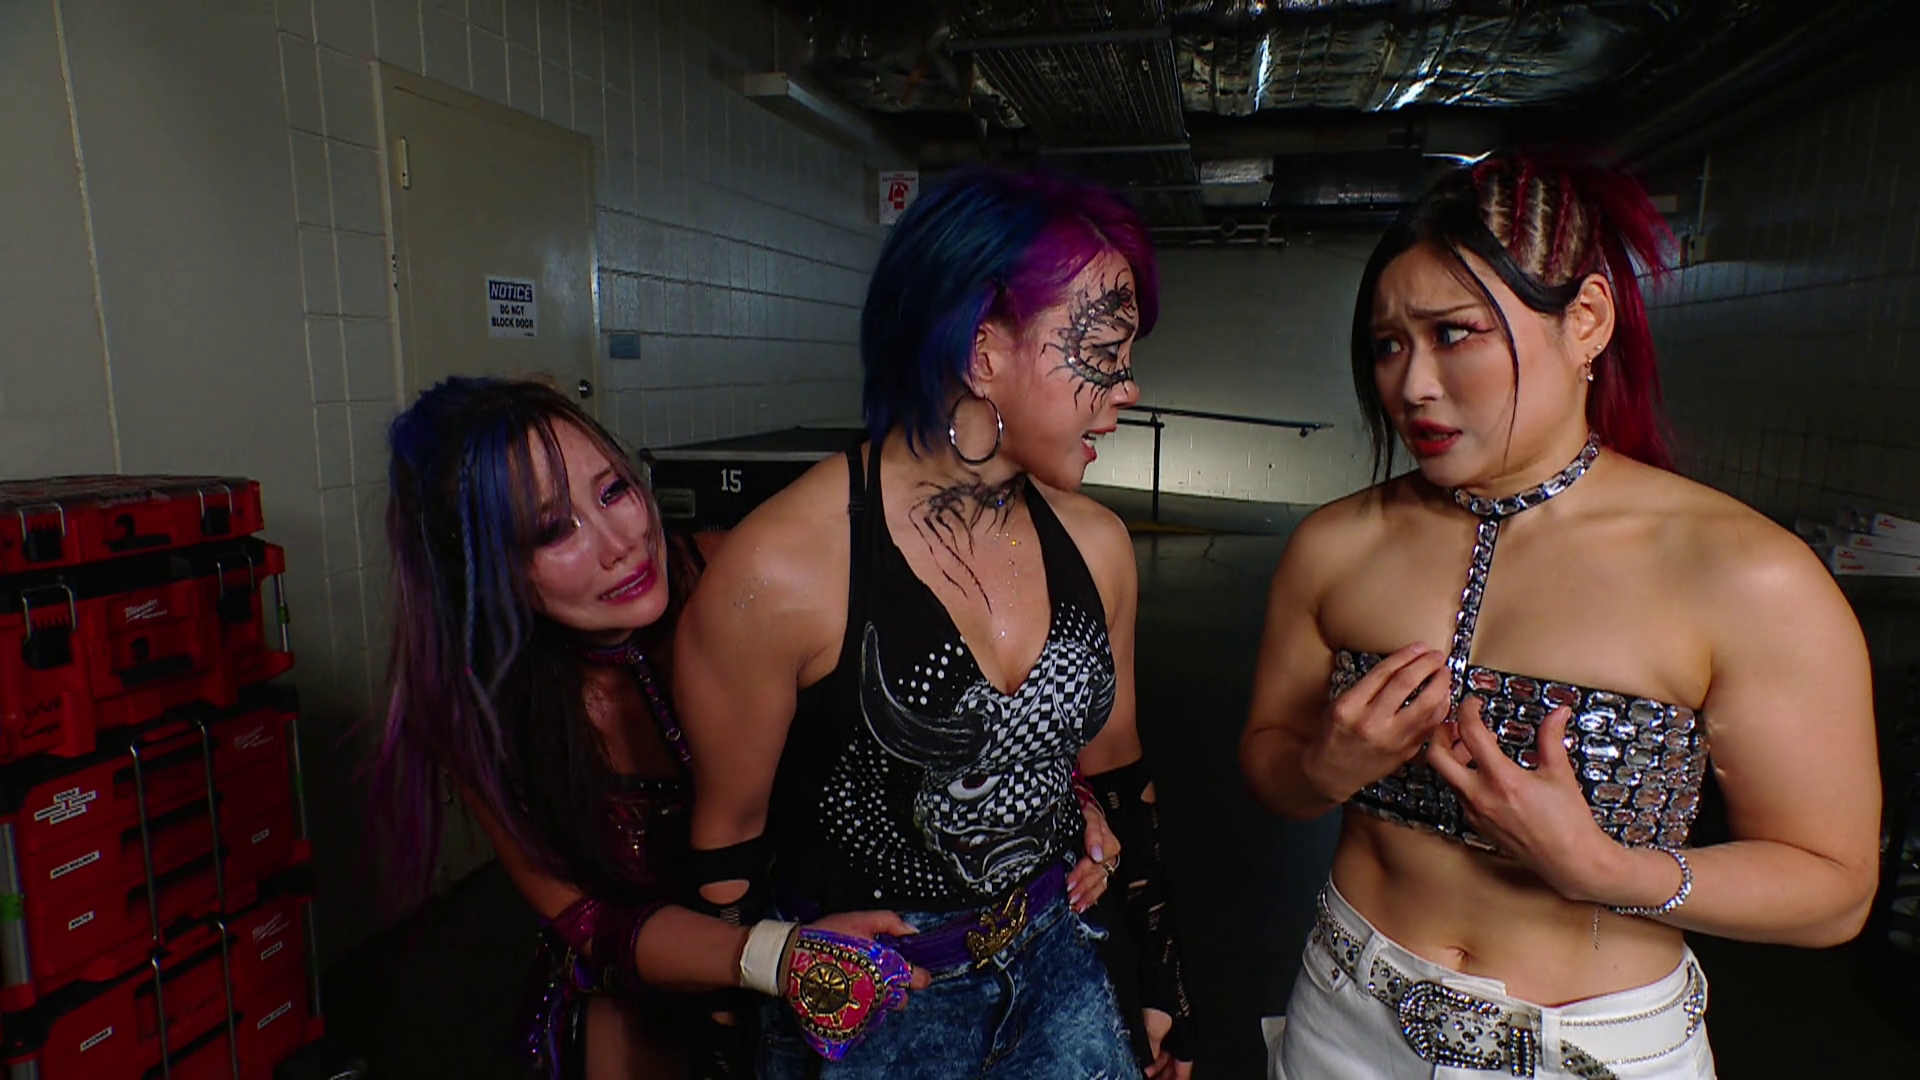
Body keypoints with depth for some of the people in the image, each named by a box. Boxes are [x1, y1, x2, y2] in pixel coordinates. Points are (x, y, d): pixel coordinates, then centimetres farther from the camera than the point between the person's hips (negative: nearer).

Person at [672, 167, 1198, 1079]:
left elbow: (1111, 771, 5)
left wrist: (1161, 976, 13)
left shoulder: (1095, 545, -7)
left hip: (1054, 970, 5)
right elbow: (725, 848, -12)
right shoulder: (779, 571, -25)